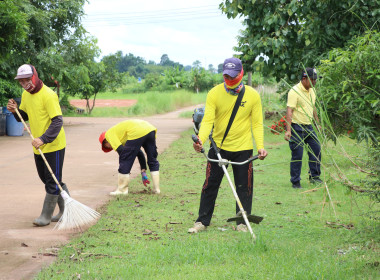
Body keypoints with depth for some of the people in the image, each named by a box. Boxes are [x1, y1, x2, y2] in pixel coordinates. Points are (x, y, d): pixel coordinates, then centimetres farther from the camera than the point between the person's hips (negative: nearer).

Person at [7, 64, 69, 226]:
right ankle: (66, 210, 28)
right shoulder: (25, 94, 7)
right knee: (47, 179, 16)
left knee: (52, 182, -2)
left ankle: (46, 216, 4)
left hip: (54, 146, -9)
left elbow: (57, 121, -23)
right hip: (38, 147, 9)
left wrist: (43, 139, -32)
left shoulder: (48, 95, -19)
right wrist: (15, 111, -4)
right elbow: (24, 116, 19)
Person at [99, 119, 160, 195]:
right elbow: (139, 152, 33)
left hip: (137, 133, -8)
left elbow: (120, 150, 0)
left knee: (125, 161, 6)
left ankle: (122, 189, 12)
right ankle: (156, 189, 25)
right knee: (152, 160, 21)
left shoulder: (109, 133, 16)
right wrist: (143, 171, 32)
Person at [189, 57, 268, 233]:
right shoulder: (214, 93, -6)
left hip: (243, 148, 0)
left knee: (244, 187, 5)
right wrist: (201, 140, -29)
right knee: (210, 185, 4)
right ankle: (202, 221, 15)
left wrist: (260, 146, -14)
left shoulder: (252, 95, -4)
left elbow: (257, 123, -1)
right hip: (218, 147, 0)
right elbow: (208, 120, -12)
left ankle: (242, 223, 17)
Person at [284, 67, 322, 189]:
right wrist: (288, 130, -26)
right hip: (297, 127, -8)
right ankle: (295, 182, 5)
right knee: (297, 155, -4)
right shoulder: (295, 91, -15)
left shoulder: (311, 90, 11)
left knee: (316, 150, 9)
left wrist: (318, 123, 24)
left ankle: (314, 176, 23)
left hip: (309, 126, 8)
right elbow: (289, 111, -20)